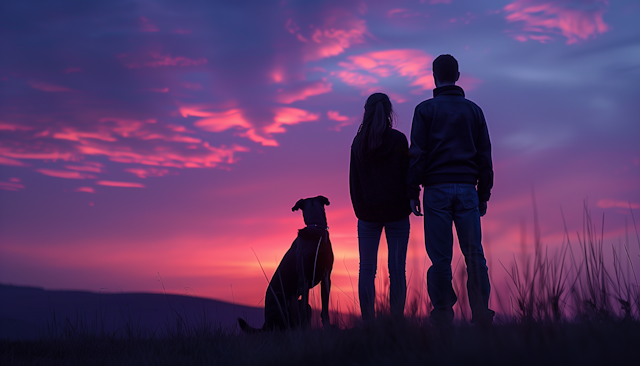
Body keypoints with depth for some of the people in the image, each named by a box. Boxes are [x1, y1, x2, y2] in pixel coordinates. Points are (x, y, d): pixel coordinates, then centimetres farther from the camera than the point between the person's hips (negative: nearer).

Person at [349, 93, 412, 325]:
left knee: (367, 269, 4)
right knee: (397, 268, 1)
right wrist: (408, 203, 9)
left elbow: (353, 180, 8)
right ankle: (397, 319, -2)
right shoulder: (398, 140, -4)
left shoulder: (358, 142, 4)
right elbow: (408, 175, -2)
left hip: (367, 212, 2)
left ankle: (368, 322, 2)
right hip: (396, 211, -2)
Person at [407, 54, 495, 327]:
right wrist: (484, 195, 16)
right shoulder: (473, 110, 13)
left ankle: (443, 316, -1)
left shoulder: (425, 109, 4)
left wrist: (412, 192, 0)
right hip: (467, 188, 2)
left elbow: (417, 153, -3)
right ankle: (481, 314, -1)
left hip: (437, 189, -2)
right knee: (474, 254, 3)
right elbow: (485, 155, 12)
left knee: (440, 257, -1)